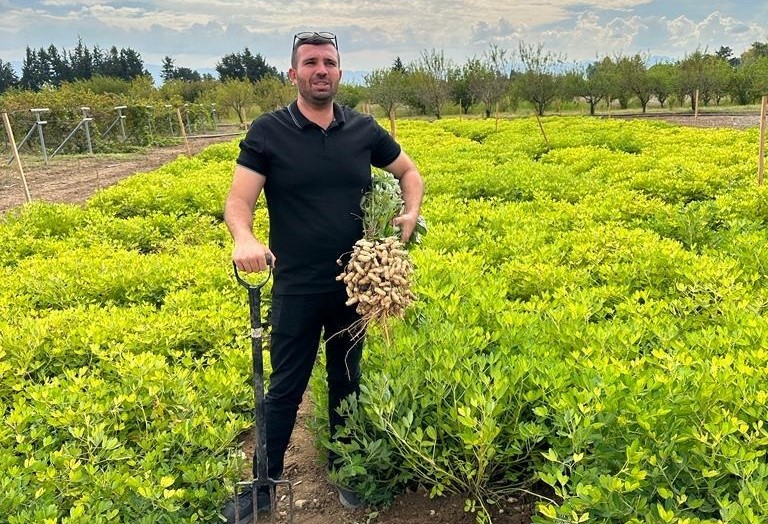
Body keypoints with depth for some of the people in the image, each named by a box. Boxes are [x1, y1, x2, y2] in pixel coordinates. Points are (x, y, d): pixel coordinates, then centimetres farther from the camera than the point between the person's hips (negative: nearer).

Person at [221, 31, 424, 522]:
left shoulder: (364, 129, 1)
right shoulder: (268, 132, -7)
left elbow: (409, 171, 14)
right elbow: (238, 201, -11)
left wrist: (411, 213, -6)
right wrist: (244, 238, -34)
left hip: (356, 284, 3)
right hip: (296, 289, -3)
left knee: (347, 382, 18)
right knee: (284, 389, 7)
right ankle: (264, 483, 26)